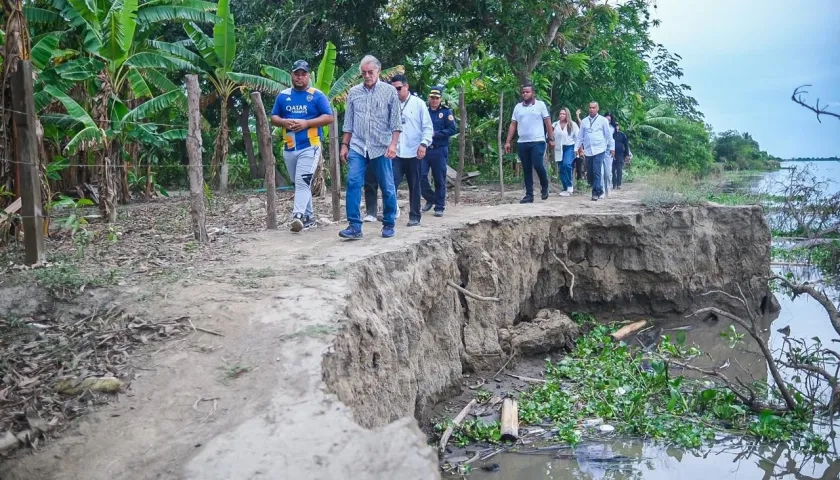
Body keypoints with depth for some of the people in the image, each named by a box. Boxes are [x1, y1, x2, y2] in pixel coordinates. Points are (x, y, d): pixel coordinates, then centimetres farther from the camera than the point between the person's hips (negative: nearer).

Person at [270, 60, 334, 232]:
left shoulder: (317, 95, -1)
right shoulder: (283, 96, 12)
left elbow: (329, 117, -5)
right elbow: (273, 117, 15)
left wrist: (306, 123, -16)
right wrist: (284, 122, -8)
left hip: (310, 147, -5)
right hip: (289, 148, 5)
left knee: (303, 182, -16)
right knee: (299, 184, 12)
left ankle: (298, 216, -24)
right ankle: (308, 216, 21)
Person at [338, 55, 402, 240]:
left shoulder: (389, 91, 2)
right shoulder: (354, 92, 10)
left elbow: (396, 122, -2)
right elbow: (348, 122, 14)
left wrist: (393, 144, -12)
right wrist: (344, 145, 10)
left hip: (381, 148, -2)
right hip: (357, 147, 2)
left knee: (387, 188, 4)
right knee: (353, 183, -11)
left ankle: (388, 225, 17)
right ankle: (355, 226, -8)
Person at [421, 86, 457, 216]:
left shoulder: (446, 112, 2)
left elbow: (453, 129, -5)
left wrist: (435, 134, -13)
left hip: (439, 150, -2)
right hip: (424, 149, 2)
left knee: (439, 180, 2)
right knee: (421, 176, -4)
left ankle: (439, 207, 12)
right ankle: (430, 199, 20)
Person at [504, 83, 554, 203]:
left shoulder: (540, 104, 3)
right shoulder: (518, 107, 12)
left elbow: (548, 122, 1)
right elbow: (513, 125, 11)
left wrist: (551, 139, -5)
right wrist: (508, 142, 4)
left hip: (537, 141, -4)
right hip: (522, 143, 4)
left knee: (538, 165, -14)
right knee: (526, 170, 6)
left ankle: (545, 187, 11)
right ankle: (529, 195, 11)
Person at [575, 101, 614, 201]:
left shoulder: (603, 120, 2)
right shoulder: (584, 121, 10)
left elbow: (608, 135, 5)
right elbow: (580, 136, 14)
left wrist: (612, 148, 4)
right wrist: (577, 148, 10)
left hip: (599, 150, -4)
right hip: (588, 151, 4)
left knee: (596, 172, -14)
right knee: (590, 173, 7)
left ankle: (596, 193, -8)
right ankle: (599, 190, 24)